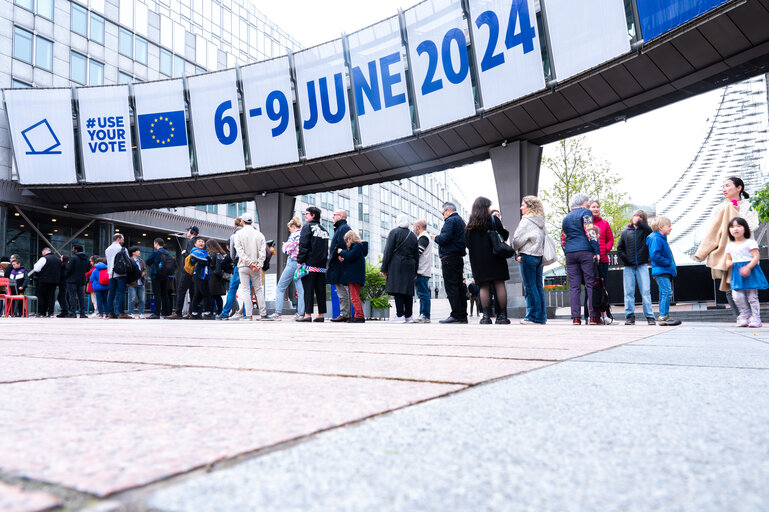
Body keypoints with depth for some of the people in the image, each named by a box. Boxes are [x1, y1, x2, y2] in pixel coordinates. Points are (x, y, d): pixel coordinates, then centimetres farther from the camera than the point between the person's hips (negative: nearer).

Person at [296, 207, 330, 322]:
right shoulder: (324, 230, 17)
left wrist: (300, 261, -9)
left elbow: (303, 246, -11)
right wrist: (324, 261, 17)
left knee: (308, 289, -6)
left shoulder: (307, 227, -3)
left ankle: (308, 315, -9)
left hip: (310, 264, -6)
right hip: (322, 265, 6)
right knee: (320, 290, 7)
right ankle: (321, 315, 8)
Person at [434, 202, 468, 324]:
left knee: (451, 287, -10)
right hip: (459, 257, 10)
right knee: (458, 286, 9)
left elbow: (444, 239, -19)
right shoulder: (461, 221, 23)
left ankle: (456, 315, -13)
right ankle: (462, 316, 10)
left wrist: (436, 238, 1)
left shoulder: (450, 220, -8)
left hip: (449, 258, -10)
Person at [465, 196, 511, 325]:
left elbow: (466, 242, 7)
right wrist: (505, 230, 20)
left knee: (483, 286, 2)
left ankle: (486, 316, -5)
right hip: (494, 257, -2)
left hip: (477, 259, 2)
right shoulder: (493, 219, -1)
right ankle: (502, 315, -1)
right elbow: (504, 236, -1)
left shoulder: (470, 224, 7)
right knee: (499, 284, 0)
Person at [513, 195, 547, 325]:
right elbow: (543, 238, 14)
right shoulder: (540, 221, 14)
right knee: (539, 286, 9)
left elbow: (518, 240, -11)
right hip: (539, 255, 8)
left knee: (530, 286, -5)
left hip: (528, 256, -8)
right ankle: (541, 316, 12)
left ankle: (534, 316, -4)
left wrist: (517, 252, 7)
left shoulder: (526, 221, -9)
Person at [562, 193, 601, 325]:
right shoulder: (585, 212, 2)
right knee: (591, 284, -3)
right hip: (586, 251, -5)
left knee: (574, 286, 2)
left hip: (570, 253, 5)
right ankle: (594, 317, -6)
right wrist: (597, 251, -12)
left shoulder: (566, 218, 21)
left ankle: (575, 317, -3)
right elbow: (590, 232, -10)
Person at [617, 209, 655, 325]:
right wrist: (625, 259, -2)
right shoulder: (625, 233, 13)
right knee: (629, 292, 1)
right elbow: (619, 248, 12)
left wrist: (639, 222, -12)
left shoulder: (644, 231, 8)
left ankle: (650, 317, -1)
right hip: (628, 267, 2)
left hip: (642, 266, -2)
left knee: (646, 291, -4)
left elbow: (650, 231, -17)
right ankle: (630, 316, 6)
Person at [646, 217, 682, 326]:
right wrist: (667, 262, -17)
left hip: (665, 271, 11)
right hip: (661, 271, -11)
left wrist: (671, 265, 15)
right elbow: (655, 255, -22)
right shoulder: (656, 238, -12)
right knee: (667, 292, -15)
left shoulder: (662, 239, 20)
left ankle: (663, 317, 16)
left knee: (664, 293, 11)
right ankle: (663, 317, -13)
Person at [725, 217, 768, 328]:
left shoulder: (750, 242, -2)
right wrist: (728, 263, -3)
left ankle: (755, 318, 7)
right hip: (736, 273, 4)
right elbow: (728, 259, 22)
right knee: (737, 296, -8)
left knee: (752, 296, -2)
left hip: (750, 272, -4)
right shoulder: (730, 245, 14)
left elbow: (756, 257, -9)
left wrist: (748, 267, -22)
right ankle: (745, 316, 10)